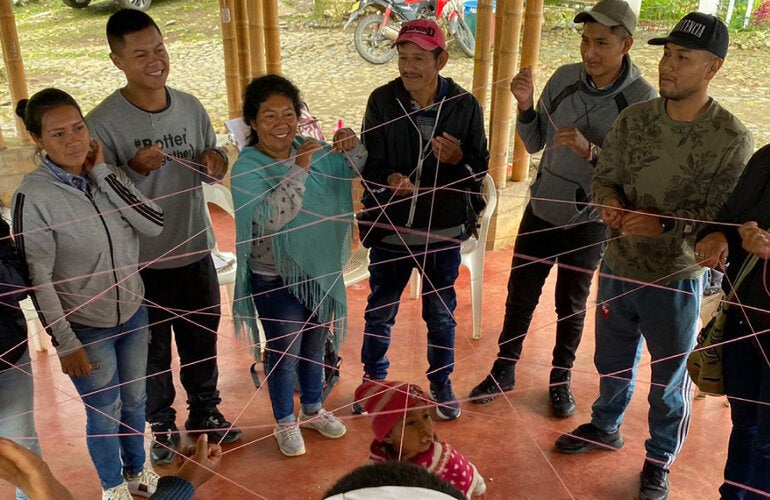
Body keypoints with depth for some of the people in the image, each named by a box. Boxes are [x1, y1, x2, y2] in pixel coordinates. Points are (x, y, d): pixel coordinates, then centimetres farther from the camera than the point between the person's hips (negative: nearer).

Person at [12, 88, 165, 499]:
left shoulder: (106, 175, -3)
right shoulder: (33, 196, -19)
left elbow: (154, 225, -14)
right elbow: (38, 280, -16)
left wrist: (102, 172, -16)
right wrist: (65, 344, -14)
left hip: (133, 313, 5)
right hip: (86, 327, -5)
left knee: (134, 401, 22)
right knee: (104, 412, 14)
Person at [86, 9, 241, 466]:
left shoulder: (191, 107, -2)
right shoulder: (103, 123, -17)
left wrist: (216, 166, -14)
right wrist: (135, 170, -30)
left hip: (196, 251, 4)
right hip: (141, 263, -4)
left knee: (202, 341, 21)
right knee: (153, 350, 16)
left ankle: (206, 411, 45)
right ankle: (162, 425, 39)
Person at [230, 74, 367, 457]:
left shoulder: (306, 149, -4)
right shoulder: (247, 168, -20)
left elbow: (351, 169, 8)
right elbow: (271, 218, -33)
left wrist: (351, 148, -14)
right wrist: (299, 169, -40)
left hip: (319, 271, 6)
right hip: (276, 280, -6)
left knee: (315, 345, 22)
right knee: (284, 354, 10)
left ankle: (312, 409, 45)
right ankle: (285, 422, 35)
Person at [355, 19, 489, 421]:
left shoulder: (465, 106, -9)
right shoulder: (382, 101, -10)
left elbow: (480, 171, -3)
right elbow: (368, 163, -6)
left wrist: (458, 160, -25)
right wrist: (388, 180, -27)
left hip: (443, 232, 0)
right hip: (389, 229, 0)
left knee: (441, 314, 16)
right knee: (379, 312, 16)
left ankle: (441, 383, 40)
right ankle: (372, 381, 40)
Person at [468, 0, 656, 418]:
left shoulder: (642, 99, -17)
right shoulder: (564, 78, -8)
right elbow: (534, 144, 1)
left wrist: (590, 150, -32)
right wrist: (525, 106, -16)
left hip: (589, 222, -3)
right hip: (542, 209, 3)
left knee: (571, 305, 15)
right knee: (519, 296, 13)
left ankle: (561, 379, 37)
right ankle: (503, 371, 33)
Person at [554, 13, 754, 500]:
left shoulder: (733, 139, -16)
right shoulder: (634, 118, -4)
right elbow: (604, 177, 2)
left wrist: (665, 224, -32)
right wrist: (611, 203, -20)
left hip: (677, 280, -4)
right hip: (618, 267, 4)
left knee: (670, 378, 15)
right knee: (612, 359, 24)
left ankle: (660, 459, 39)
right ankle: (606, 427, 50)